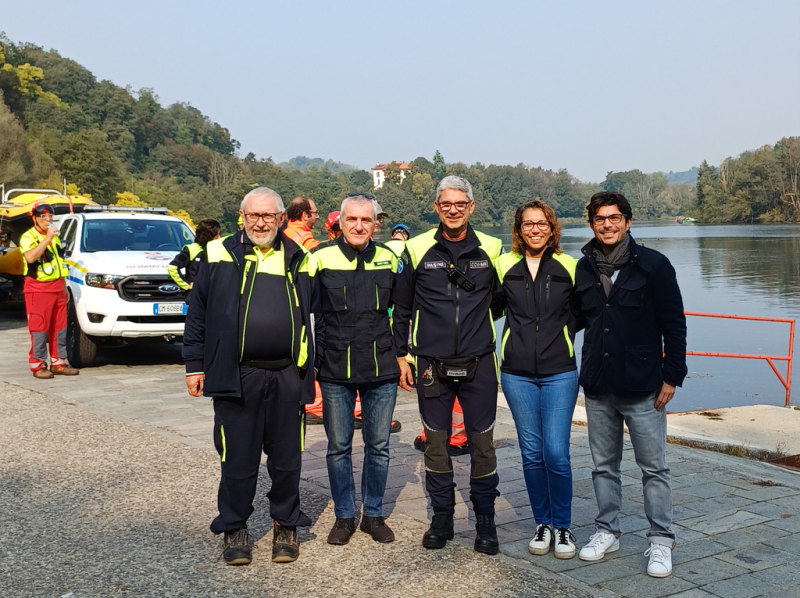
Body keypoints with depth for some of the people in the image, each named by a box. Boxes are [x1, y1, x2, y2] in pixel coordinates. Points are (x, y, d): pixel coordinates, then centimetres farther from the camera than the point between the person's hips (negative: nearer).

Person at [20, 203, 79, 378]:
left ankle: (58, 363, 14)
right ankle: (38, 366, -2)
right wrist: (47, 239, -26)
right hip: (38, 289, -7)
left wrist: (64, 287, 23)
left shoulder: (55, 237, 20)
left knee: (59, 328, 7)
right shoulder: (28, 237, -6)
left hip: (57, 289, 7)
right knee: (39, 328, -7)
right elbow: (30, 257, -27)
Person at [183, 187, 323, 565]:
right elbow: (197, 314, 7)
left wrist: (313, 369, 9)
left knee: (286, 459, 9)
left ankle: (285, 527, 25)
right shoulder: (219, 255, 6)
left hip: (287, 378, 2)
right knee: (238, 459, 5)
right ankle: (234, 529, 22)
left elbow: (315, 319, 14)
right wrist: (195, 364, 3)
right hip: (235, 377, -1)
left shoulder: (301, 262, 10)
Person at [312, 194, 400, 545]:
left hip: (382, 372, 2)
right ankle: (344, 516, 22)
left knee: (378, 446, 9)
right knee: (339, 447, 7)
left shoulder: (389, 260, 6)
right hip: (335, 372, -2)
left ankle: (373, 514, 24)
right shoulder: (322, 259, -2)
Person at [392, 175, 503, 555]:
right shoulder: (417, 249, 1)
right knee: (436, 442, 8)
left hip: (478, 364, 0)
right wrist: (401, 356, 7)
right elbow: (401, 309, 8)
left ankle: (485, 520, 17)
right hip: (432, 365, 0)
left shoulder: (491, 249, 2)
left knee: (481, 443, 3)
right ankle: (442, 517, 22)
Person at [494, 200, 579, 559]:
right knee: (531, 452, 7)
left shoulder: (569, 267, 2)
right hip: (517, 373, 1)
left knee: (556, 452, -6)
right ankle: (542, 523, 23)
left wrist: (561, 333, 2)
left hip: (559, 372, -1)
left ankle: (562, 526, 13)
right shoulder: (504, 266, 3)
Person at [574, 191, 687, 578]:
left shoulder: (653, 265, -6)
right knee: (603, 465, 14)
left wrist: (672, 375, -8)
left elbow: (674, 324, -4)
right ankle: (607, 531, 28)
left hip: (643, 387, -4)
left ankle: (660, 541, 16)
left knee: (654, 467, 4)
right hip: (597, 388, 4)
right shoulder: (584, 268, 6)